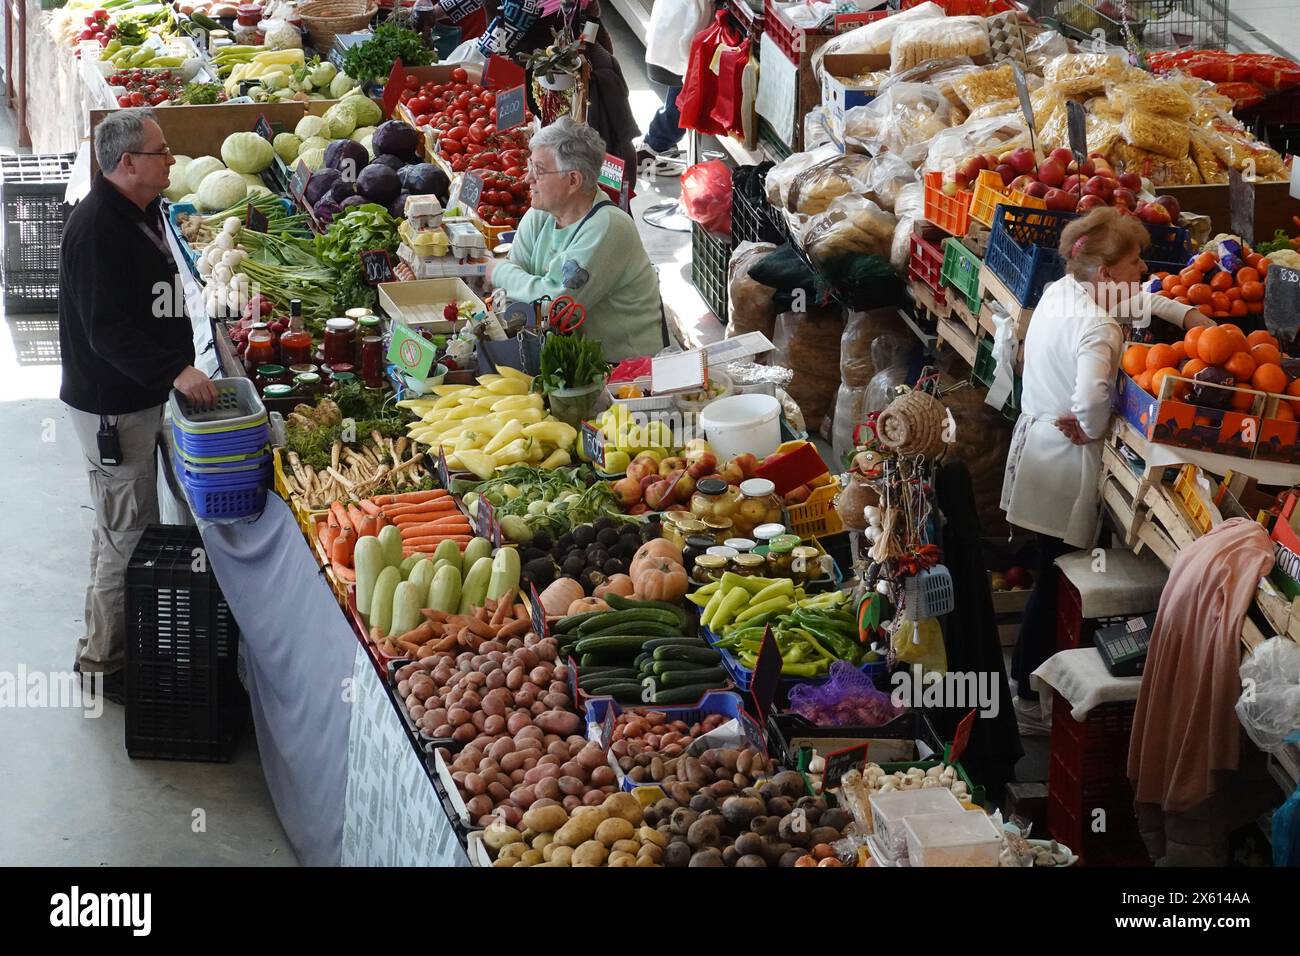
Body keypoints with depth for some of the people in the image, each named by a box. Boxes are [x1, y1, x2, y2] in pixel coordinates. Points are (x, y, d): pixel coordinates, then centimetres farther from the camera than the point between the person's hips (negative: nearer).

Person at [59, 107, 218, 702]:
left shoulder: (141, 213, 9)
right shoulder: (97, 228, -23)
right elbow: (107, 330, -28)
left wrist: (180, 366, 16)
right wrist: (174, 372, -33)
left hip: (138, 396, 10)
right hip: (111, 407, -10)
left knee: (121, 529, 19)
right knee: (127, 536, -3)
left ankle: (112, 646, 32)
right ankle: (103, 663, 8)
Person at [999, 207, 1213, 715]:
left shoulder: (1058, 291, 3)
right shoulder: (1096, 326, -26)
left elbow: (1136, 299, 19)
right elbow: (1091, 397, -42)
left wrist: (1187, 313, 8)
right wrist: (1091, 429, -21)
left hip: (1037, 435, 9)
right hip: (1067, 460, -9)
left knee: (1051, 571, 22)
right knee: (1058, 577, 5)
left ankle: (1027, 672, 36)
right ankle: (1031, 688, 16)